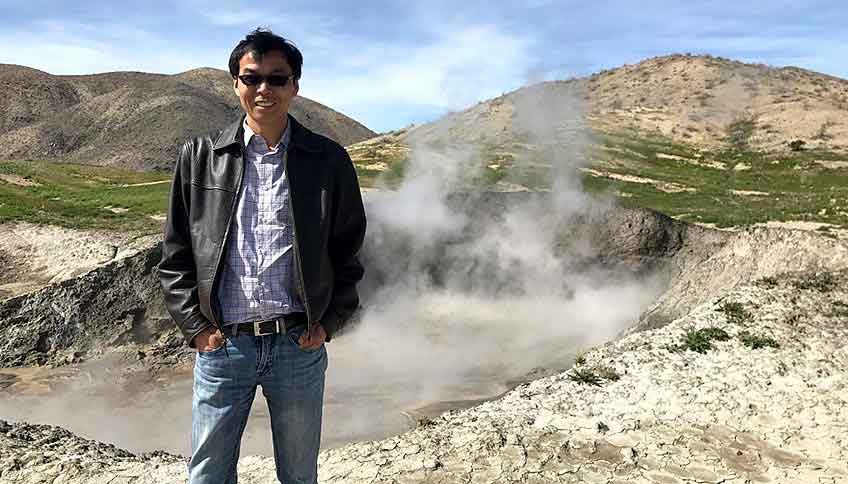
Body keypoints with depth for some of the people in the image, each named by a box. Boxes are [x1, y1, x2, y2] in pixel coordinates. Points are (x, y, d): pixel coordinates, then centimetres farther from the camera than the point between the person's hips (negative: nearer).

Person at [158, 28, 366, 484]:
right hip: (222, 345, 1)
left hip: (299, 345, 0)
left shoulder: (329, 160, 1)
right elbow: (175, 253, 6)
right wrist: (195, 326, -1)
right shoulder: (199, 157, 3)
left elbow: (349, 250, 6)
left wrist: (329, 322, -1)